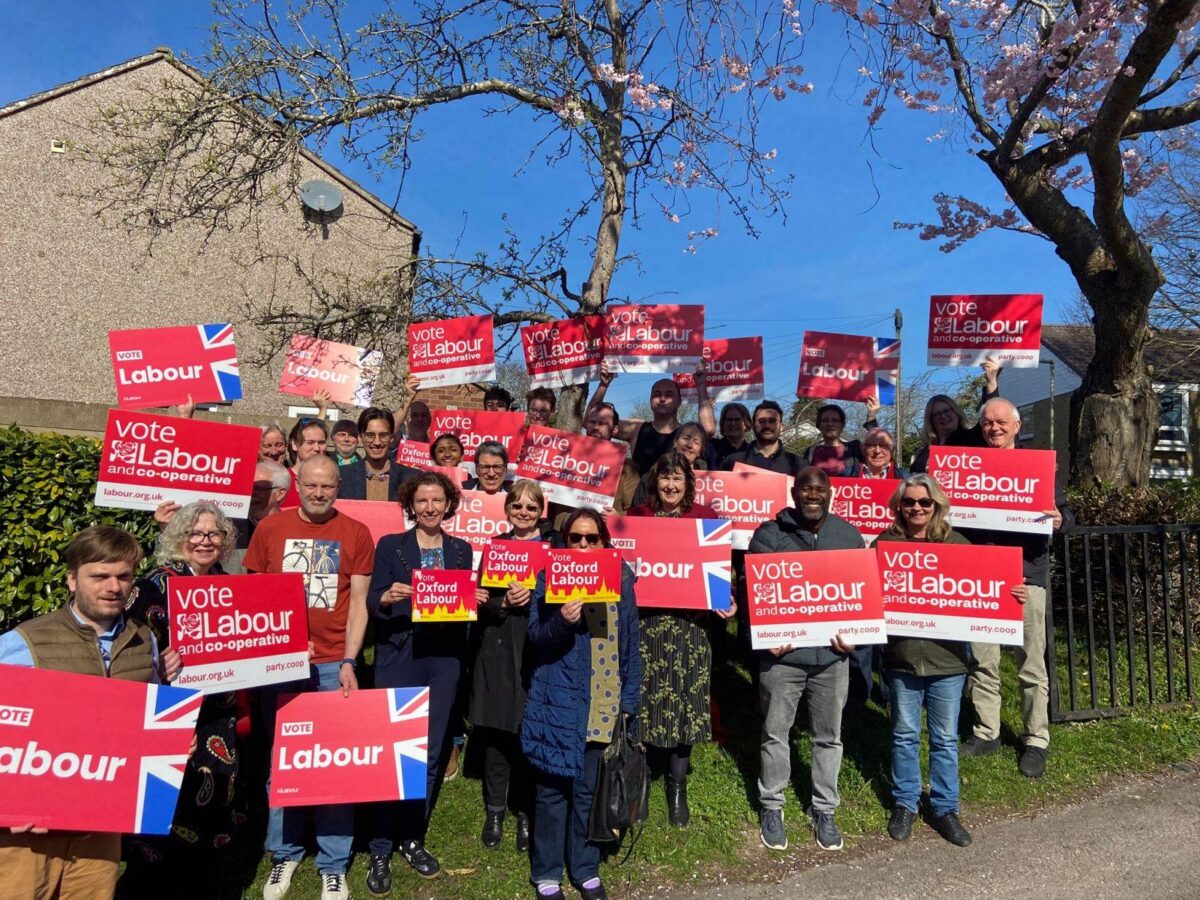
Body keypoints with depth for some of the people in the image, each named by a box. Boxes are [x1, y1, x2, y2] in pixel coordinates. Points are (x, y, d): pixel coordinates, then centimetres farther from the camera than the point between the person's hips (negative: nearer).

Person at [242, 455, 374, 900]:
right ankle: (284, 853, 29)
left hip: (334, 663, -1)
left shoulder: (356, 533, 1)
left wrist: (349, 662, -6)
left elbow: (358, 603, 1)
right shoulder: (270, 528, 4)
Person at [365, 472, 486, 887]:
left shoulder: (462, 549, 11)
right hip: (398, 658, -2)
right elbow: (372, 604, -3)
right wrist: (387, 597, -24)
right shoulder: (390, 545, 4)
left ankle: (413, 840, 25)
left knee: (431, 753, 8)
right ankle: (380, 849, 13)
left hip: (444, 660, 3)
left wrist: (477, 600, -8)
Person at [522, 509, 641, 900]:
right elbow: (535, 637, -9)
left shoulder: (621, 581, 5)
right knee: (553, 788, 7)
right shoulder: (549, 579, -2)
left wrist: (630, 699, 4)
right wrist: (562, 620, -29)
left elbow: (631, 645, 8)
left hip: (606, 705, 2)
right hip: (558, 703, -2)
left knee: (591, 790, 13)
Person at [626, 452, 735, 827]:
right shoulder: (636, 515, 6)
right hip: (643, 621, 0)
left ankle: (678, 789, 23)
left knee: (686, 706, 5)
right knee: (641, 702, 2)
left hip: (689, 625, 0)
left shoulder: (706, 517, 6)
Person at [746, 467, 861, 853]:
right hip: (781, 653, -2)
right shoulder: (769, 534, -4)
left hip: (832, 654, 3)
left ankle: (824, 811, 30)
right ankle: (771, 806, 28)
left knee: (829, 736, 13)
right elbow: (751, 589, -3)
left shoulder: (849, 535, 6)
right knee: (775, 733, 10)